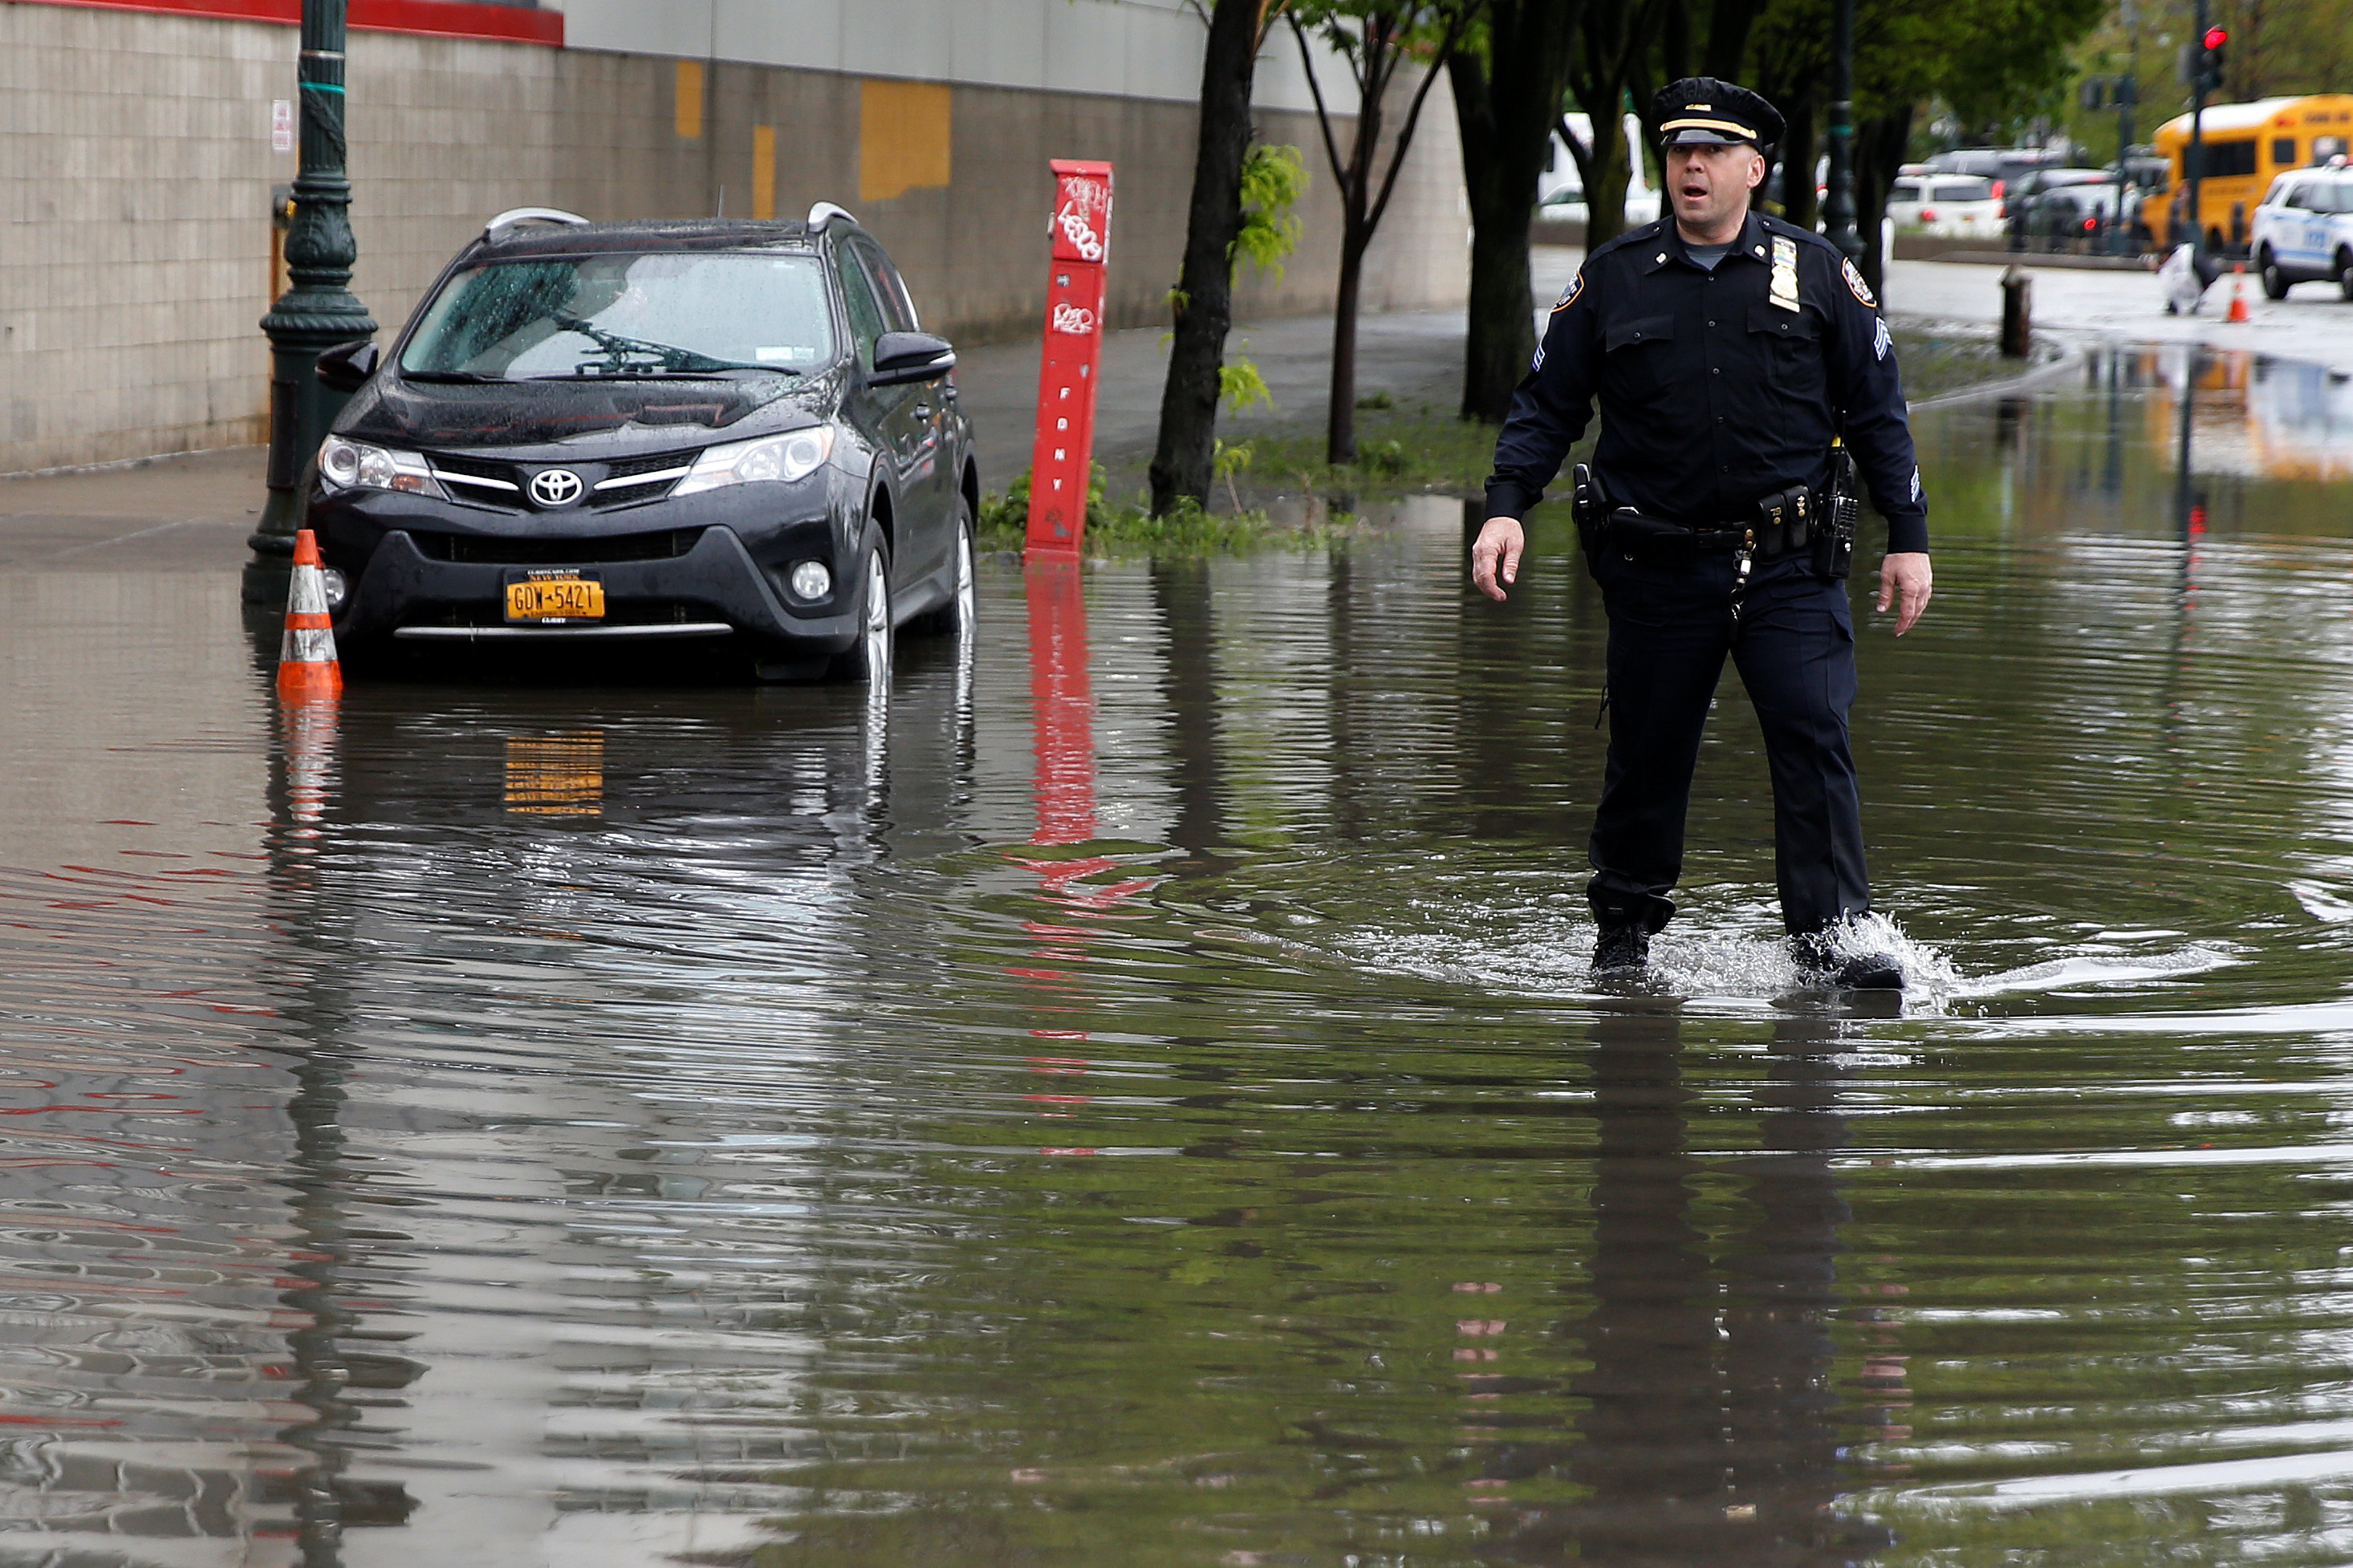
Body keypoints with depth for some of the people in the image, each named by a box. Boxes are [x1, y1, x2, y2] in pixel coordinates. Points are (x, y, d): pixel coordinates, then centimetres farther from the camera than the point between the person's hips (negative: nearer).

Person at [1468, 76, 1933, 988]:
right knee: (1647, 760, 7)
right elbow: (1545, 405, 8)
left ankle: (1833, 936, -12)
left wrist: (1908, 538, 4)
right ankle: (1623, 934, 24)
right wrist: (1506, 509, -7)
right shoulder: (1613, 279, 5)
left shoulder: (1815, 273, 4)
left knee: (1813, 738, -14)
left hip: (1789, 567, -1)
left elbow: (1877, 411, 8)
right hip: (1657, 566, 1)